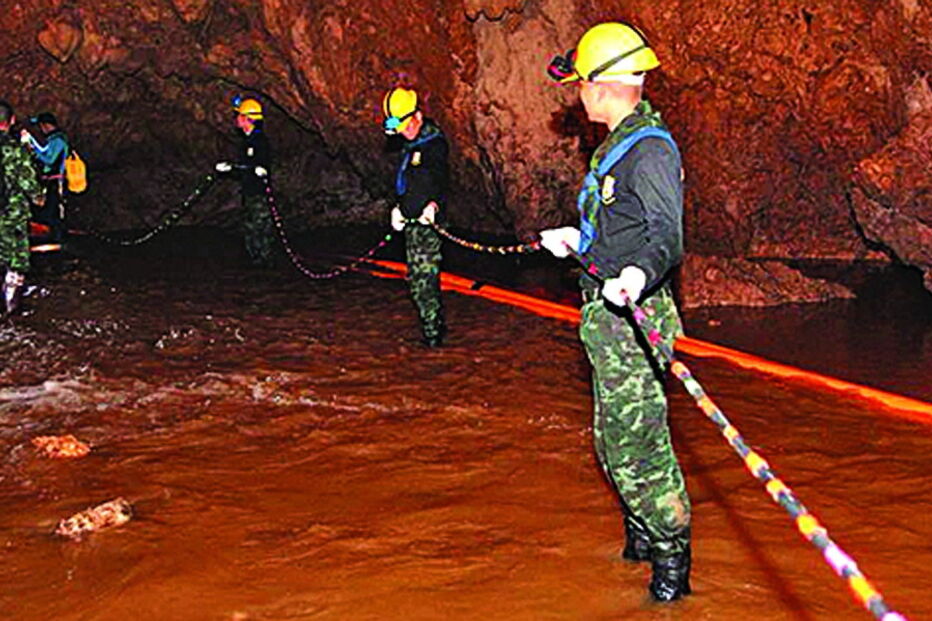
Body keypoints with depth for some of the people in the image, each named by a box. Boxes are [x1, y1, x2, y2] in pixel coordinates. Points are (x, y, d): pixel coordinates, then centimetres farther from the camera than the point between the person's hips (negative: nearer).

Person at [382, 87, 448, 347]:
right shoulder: (410, 145, 18)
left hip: (426, 221, -10)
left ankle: (432, 332, -7)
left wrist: (433, 204, -42)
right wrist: (398, 208, 19)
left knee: (423, 277, -11)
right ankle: (436, 326, 27)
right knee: (419, 276, 15)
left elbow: (439, 178, -27)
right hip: (411, 221, 10)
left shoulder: (434, 143, -12)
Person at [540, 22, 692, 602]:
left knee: (638, 438, -6)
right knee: (614, 435, 20)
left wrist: (640, 273, -48)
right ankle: (642, 533, 36)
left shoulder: (650, 150, -17)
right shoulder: (620, 144, 15)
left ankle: (672, 556, 8)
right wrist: (578, 238, 37)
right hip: (610, 315, 11)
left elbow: (666, 233, -30)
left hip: (634, 318, -11)